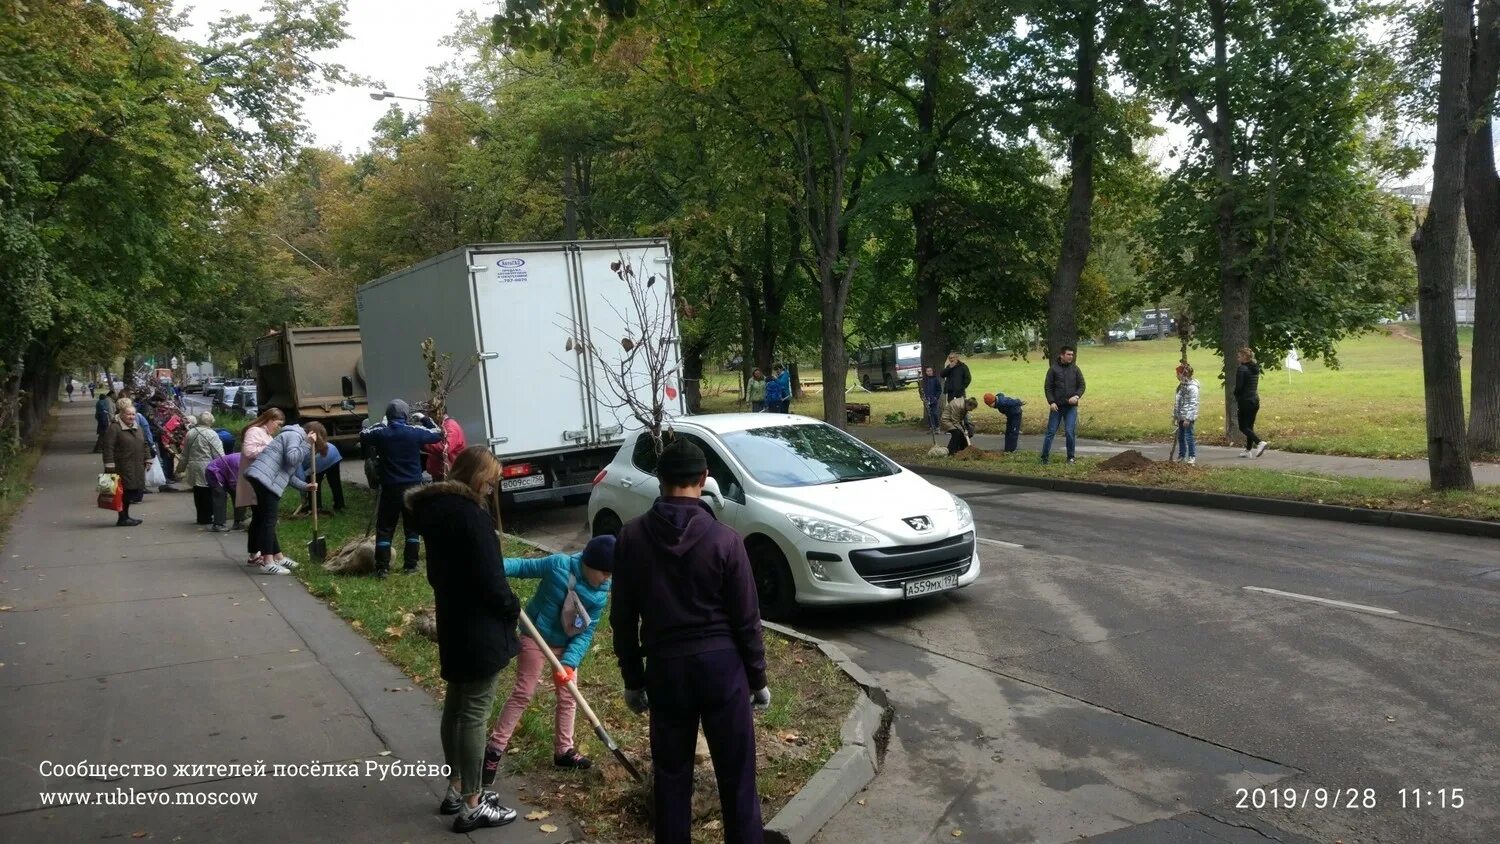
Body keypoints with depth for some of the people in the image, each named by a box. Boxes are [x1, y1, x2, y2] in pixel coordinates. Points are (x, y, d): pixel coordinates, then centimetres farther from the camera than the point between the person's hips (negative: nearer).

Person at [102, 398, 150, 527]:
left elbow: (145, 445, 23)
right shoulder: (114, 428, -9)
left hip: (137, 468, 8)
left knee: (134, 491, 10)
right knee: (124, 492, -5)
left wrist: (147, 460, 18)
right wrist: (110, 466, -18)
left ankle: (125, 516, 23)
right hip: (122, 467, -8)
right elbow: (108, 448, -14)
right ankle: (123, 519, 4)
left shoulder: (138, 427, 16)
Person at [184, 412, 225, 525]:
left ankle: (201, 517, 16)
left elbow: (186, 453, 16)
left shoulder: (190, 433, 8)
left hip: (193, 468, 6)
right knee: (208, 494, 0)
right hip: (207, 469, -6)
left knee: (198, 493, 12)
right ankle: (207, 517, 1)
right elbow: (219, 454, -14)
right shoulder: (211, 434, -12)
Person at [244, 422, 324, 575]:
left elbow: (288, 473, 24)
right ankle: (268, 562, -11)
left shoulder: (295, 437, 27)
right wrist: (307, 444, -12)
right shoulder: (294, 435, -3)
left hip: (264, 479, 11)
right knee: (269, 519, -10)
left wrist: (305, 486, 14)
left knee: (268, 519, 15)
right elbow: (291, 458, -22)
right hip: (265, 478, -11)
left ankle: (278, 557, 24)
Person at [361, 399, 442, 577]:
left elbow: (362, 435, 16)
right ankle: (410, 566, 11)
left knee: (384, 528, 7)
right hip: (413, 487, 0)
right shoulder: (415, 432, -6)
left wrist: (380, 425, 19)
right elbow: (437, 434, 11)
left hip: (390, 488, 0)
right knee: (412, 527, 10)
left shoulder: (381, 433, -6)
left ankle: (382, 568, 5)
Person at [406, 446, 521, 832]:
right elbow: (488, 578, -23)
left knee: (455, 708, 19)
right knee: (474, 715, 0)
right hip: (480, 631, -9)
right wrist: (512, 607, -7)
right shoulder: (469, 514, -22)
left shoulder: (436, 509, 7)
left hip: (453, 626, 10)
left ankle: (456, 790, 32)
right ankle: (472, 806, 9)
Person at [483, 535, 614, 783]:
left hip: (567, 646, 5)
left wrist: (569, 662, -25)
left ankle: (563, 750, 27)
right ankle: (495, 749, 6)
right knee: (523, 694, -3)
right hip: (536, 638, -5)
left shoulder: (600, 595, -12)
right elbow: (524, 566, -15)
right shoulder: (559, 564, -23)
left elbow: (586, 633, -12)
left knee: (568, 697, 11)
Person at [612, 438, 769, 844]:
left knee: (671, 776, 14)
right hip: (720, 665, -2)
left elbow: (623, 619, 1)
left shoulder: (631, 537, -5)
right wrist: (758, 678, 6)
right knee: (736, 775, 9)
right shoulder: (724, 538, -11)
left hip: (665, 668, 2)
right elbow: (746, 619, -6)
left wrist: (632, 680, 11)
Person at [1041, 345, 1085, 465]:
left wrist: (1077, 396, -11)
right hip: (1056, 406, -1)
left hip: (1071, 407, 1)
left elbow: (1082, 385, 8)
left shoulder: (1075, 369, 5)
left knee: (1070, 432, -3)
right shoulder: (1053, 369, -1)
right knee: (1051, 432, 2)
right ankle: (1044, 457, 8)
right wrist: (1051, 402, -11)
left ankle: (1071, 457, 10)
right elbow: (1047, 387, -1)